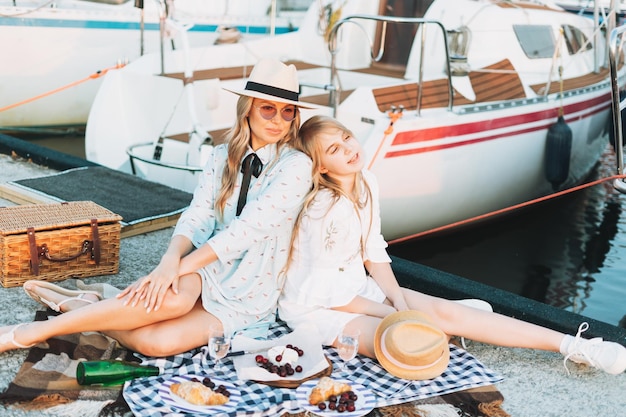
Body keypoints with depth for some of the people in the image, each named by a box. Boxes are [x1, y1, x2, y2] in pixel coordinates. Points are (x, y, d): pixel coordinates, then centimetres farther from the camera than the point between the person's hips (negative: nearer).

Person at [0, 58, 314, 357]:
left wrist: (182, 265, -24)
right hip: (206, 273, 3)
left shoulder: (296, 166, -12)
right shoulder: (223, 156, 5)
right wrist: (171, 259, -26)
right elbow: (196, 217, -5)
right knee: (173, 295, -37)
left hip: (248, 298, -2)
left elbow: (247, 230, -21)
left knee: (160, 341, -30)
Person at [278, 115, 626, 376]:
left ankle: (572, 346, -8)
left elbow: (373, 252, 4)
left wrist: (401, 303, -7)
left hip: (358, 288, 6)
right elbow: (327, 293, -22)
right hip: (317, 307, -6)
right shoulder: (325, 211, -28)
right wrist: (385, 311, -11)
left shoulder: (366, 183, -4)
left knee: (445, 311, -9)